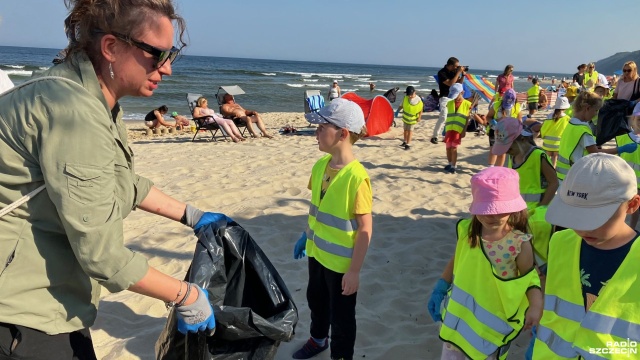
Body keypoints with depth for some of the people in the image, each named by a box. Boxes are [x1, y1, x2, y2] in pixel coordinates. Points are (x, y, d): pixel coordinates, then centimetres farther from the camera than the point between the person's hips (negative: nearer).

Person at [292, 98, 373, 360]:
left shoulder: (357, 177, -26)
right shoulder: (320, 165, -5)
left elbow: (365, 227, -22)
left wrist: (354, 270, -19)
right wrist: (305, 236, 17)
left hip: (341, 260, -7)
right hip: (317, 251, 7)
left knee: (341, 315, 13)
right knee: (315, 300, 28)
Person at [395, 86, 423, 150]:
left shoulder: (418, 101, -20)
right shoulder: (406, 98, -12)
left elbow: (421, 109, -11)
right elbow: (402, 105, 0)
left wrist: (419, 117, -14)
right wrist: (397, 111, -7)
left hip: (412, 119, -4)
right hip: (405, 117, 4)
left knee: (410, 131, 0)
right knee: (405, 130, 17)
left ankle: (408, 144, 6)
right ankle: (405, 142, 34)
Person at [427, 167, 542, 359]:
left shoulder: (520, 243, -20)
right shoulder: (467, 231, -9)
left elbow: (530, 279, -11)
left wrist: (536, 307, -28)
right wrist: (440, 290, 9)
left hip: (493, 321, -4)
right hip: (460, 311, 4)